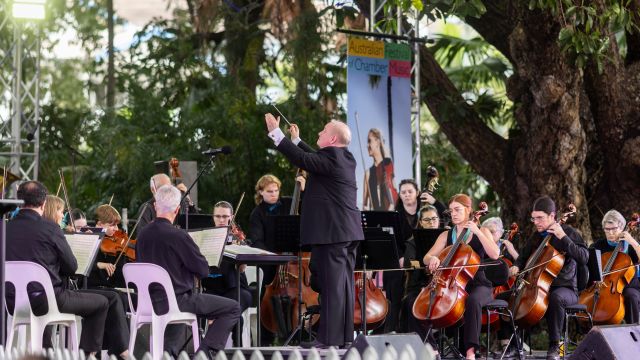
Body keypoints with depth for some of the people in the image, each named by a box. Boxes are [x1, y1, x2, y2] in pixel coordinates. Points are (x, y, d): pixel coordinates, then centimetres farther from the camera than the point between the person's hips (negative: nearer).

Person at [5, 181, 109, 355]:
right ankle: (88, 353, 11)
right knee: (101, 303, 12)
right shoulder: (50, 228, -11)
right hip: (46, 300, -6)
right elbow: (71, 267, -4)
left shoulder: (6, 228, 1)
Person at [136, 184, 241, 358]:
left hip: (150, 302, 8)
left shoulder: (143, 234, 0)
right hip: (176, 301, -8)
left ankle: (169, 351, 48)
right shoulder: (178, 236, -20)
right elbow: (203, 270, -13)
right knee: (233, 308, -1)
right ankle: (205, 352, -6)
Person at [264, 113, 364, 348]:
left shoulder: (331, 157, -14)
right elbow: (313, 159, 26)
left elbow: (301, 159, -21)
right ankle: (345, 335, 13)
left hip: (331, 232, -10)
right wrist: (296, 139, 34)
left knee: (331, 284, -8)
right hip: (347, 231, 10)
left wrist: (276, 133, -16)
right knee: (344, 284, 10)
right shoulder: (345, 158, 14)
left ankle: (330, 338, -8)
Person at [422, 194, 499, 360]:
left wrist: (477, 232, -16)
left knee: (472, 301, -39)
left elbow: (495, 254, -13)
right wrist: (433, 259, -18)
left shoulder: (481, 232, 5)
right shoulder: (446, 235, 13)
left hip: (478, 285, -4)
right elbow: (426, 258, 7)